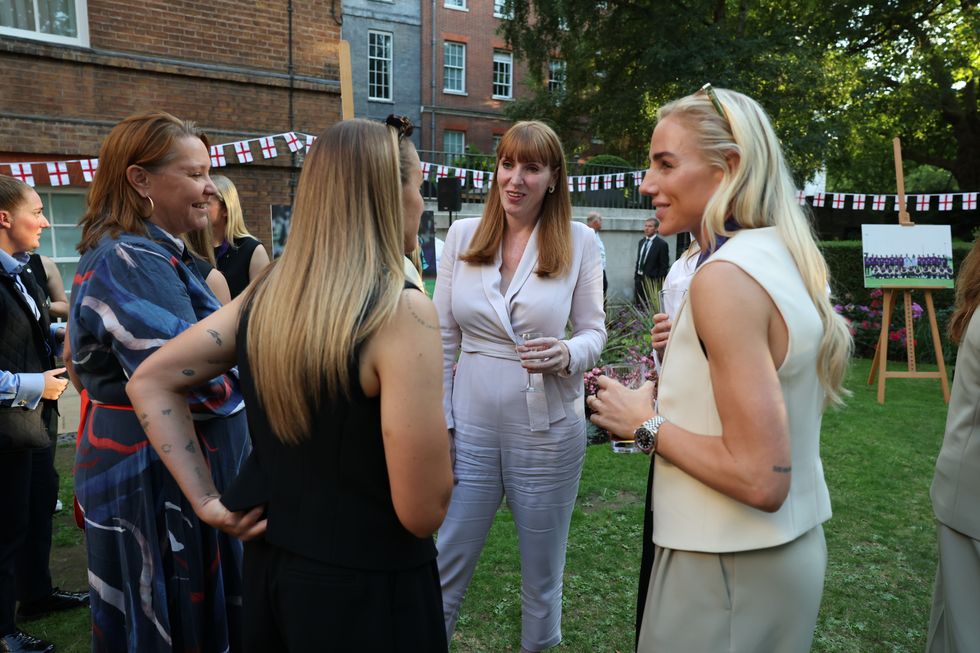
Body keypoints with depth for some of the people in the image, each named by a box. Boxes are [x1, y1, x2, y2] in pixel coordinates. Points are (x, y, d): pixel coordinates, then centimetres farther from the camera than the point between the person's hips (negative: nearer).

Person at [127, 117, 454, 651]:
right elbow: (422, 512, -23)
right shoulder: (401, 311, -24)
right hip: (369, 587, -6)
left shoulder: (266, 294, -3)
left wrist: (205, 497, 4)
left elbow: (149, 382, 6)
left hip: (271, 562, 6)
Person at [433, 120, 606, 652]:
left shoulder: (579, 241, -5)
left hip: (547, 432, -1)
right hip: (471, 428, 1)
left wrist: (566, 354, -23)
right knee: (447, 566, 14)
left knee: (542, 573, 20)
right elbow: (442, 337, 3)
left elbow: (593, 331, 0)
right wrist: (436, 420, 1)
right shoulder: (462, 234, 0)